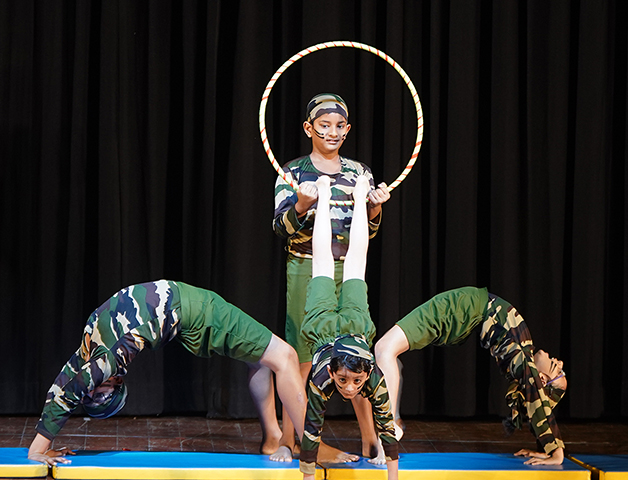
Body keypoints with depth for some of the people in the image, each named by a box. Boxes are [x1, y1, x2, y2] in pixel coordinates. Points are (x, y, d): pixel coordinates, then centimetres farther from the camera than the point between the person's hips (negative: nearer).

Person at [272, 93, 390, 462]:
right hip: (306, 269, -3)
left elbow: (368, 231, 10)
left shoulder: (358, 172, 11)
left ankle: (371, 441, 4)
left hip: (349, 270, 3)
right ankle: (290, 439, 11)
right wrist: (302, 205, -24)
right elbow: (281, 227, -5)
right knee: (302, 357, -1)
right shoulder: (293, 172, 1)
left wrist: (374, 208, -11)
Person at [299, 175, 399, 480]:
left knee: (355, 262, 22)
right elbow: (311, 432, -34)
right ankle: (324, 196, 37)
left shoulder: (375, 380, -37)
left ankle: (360, 197, 41)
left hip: (355, 324, 1)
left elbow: (387, 429, -29)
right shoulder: (320, 380, -40)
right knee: (324, 264, 20)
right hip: (324, 326, -1)